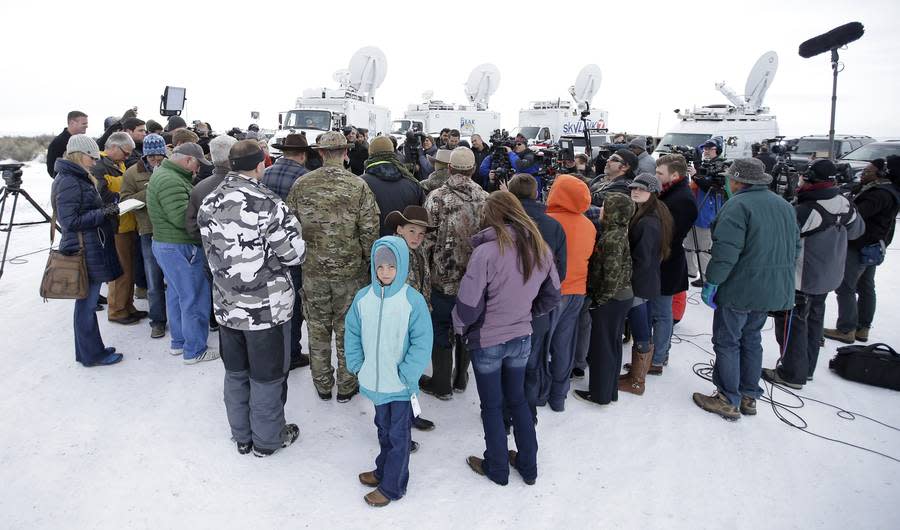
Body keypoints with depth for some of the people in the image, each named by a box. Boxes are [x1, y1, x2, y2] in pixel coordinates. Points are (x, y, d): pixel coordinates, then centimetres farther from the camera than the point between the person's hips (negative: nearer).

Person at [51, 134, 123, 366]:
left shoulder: (79, 179, 15)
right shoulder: (68, 182, -15)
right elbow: (70, 221, -19)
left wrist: (106, 210, 6)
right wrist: (103, 213, -17)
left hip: (91, 249, 10)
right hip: (84, 252, -10)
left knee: (87, 302, 15)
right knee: (87, 303, 0)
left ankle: (89, 350, 25)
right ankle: (92, 355, 11)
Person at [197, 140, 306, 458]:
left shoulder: (209, 204, 0)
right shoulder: (267, 204, -21)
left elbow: (212, 253, 10)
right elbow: (296, 253, -16)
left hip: (227, 306, 6)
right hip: (267, 308, -6)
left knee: (235, 373, 20)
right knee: (267, 377, 11)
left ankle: (241, 436, 37)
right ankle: (267, 439, 28)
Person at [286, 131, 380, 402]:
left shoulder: (301, 184, -4)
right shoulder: (358, 186, -12)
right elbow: (370, 231, -12)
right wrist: (369, 262, 3)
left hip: (312, 270, 2)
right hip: (350, 271, -2)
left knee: (317, 329, 16)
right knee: (347, 330, 12)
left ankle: (322, 385, 30)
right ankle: (347, 387, 26)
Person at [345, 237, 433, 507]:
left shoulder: (413, 300, -17)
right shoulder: (363, 297, -5)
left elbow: (422, 342, -15)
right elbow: (352, 332, 7)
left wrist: (407, 374, -17)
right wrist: (356, 364, 0)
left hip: (401, 385, -4)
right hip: (375, 381, 5)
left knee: (398, 434, 9)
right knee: (383, 429, 24)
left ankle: (392, 486, 24)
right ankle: (384, 470, 44)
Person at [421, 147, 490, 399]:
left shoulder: (437, 197, -13)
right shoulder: (486, 199, -4)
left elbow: (428, 238, -13)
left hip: (444, 277, -3)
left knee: (441, 329, 11)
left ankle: (441, 385, 22)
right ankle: (461, 379, 33)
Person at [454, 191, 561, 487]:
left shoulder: (487, 251, -24)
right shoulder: (540, 250, -4)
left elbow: (469, 304, -21)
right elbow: (552, 296, 7)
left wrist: (460, 327, -2)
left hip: (487, 342, -5)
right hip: (521, 338, 5)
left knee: (492, 406, 13)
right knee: (517, 399, 22)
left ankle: (497, 469, 31)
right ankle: (528, 467, 34)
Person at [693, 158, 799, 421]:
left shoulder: (737, 205, -16)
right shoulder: (784, 205, 11)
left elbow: (726, 251, -23)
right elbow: (795, 247, 15)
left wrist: (711, 282, -16)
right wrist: (783, 277, 22)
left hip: (740, 289, -8)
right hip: (773, 289, 8)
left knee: (727, 342, 4)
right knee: (751, 340, 19)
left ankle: (729, 401, 11)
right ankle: (749, 397, 28)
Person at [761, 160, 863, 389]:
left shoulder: (806, 211, -28)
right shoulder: (844, 204, -5)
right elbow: (856, 230, 11)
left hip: (802, 280, -8)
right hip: (830, 276, 8)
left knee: (792, 323, 5)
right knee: (814, 319, 19)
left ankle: (792, 374, 13)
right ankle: (807, 367, 33)